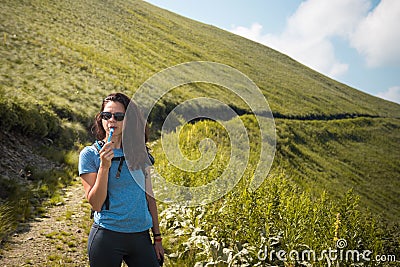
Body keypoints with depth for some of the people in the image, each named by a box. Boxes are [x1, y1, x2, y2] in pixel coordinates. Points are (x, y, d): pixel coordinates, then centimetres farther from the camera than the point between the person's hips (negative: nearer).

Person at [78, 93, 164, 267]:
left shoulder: (139, 153, 3)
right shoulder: (89, 154, -5)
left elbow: (149, 196, 8)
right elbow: (96, 204, -10)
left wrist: (157, 238, 10)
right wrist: (104, 166, -20)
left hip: (141, 237, 3)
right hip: (106, 237, -2)